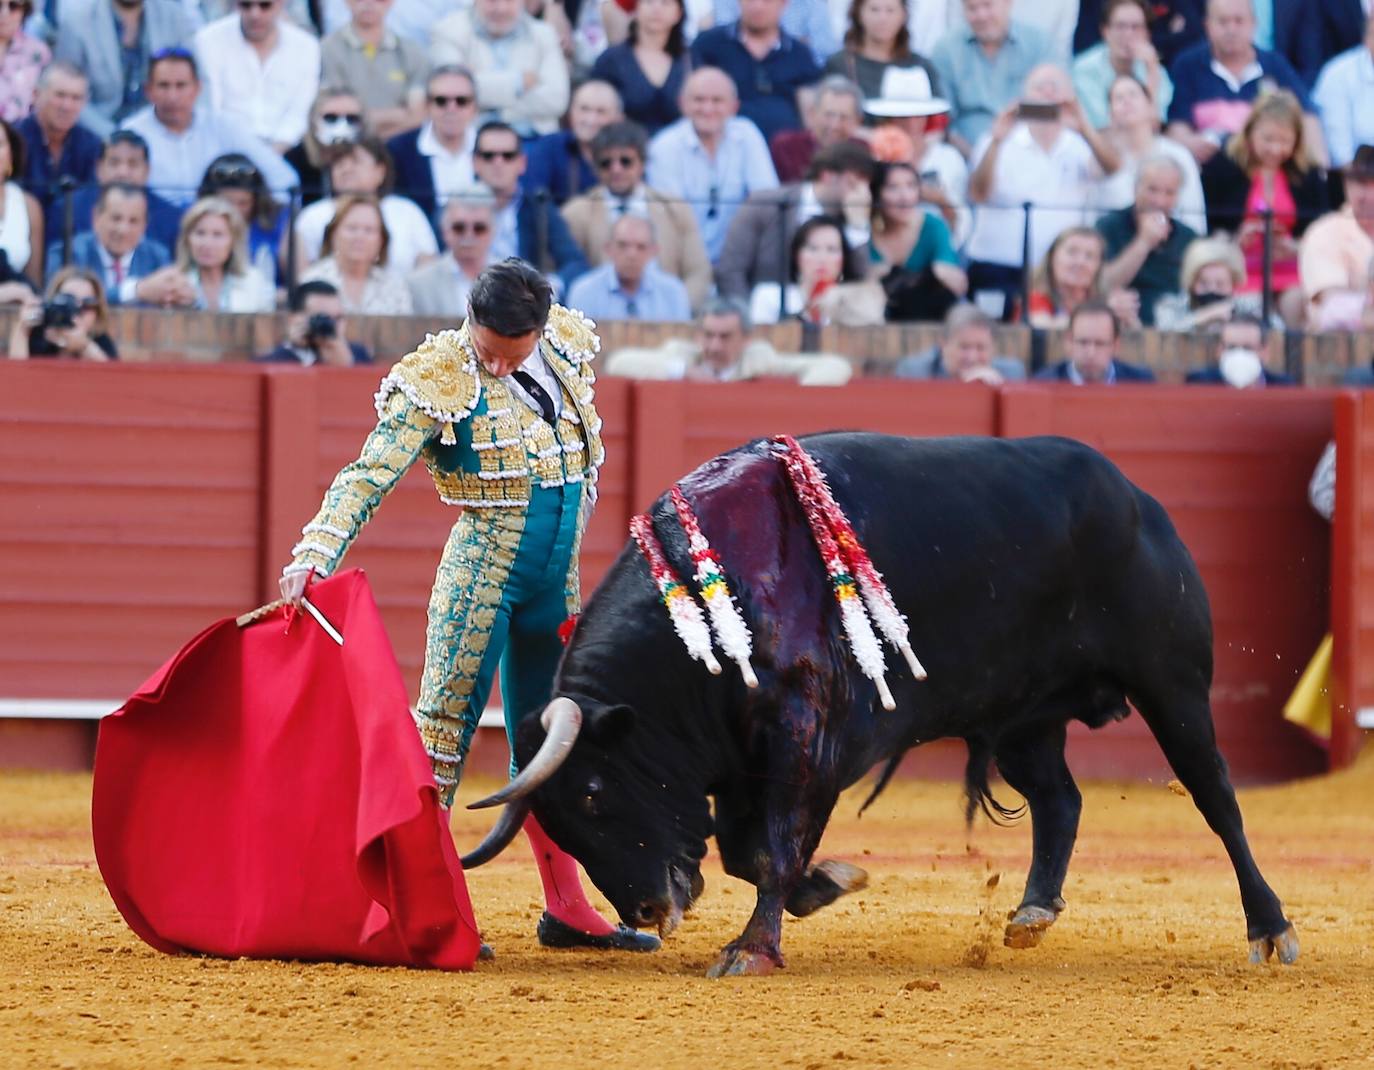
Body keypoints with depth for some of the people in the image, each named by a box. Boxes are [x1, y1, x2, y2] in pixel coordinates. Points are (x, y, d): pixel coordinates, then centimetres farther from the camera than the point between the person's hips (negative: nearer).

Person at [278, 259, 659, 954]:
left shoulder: (570, 344, 2)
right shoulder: (441, 382, -15)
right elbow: (369, 476, -21)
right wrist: (314, 557, -33)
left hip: (556, 582, 6)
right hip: (482, 572, -6)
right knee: (444, 727, -8)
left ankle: (566, 910, 20)